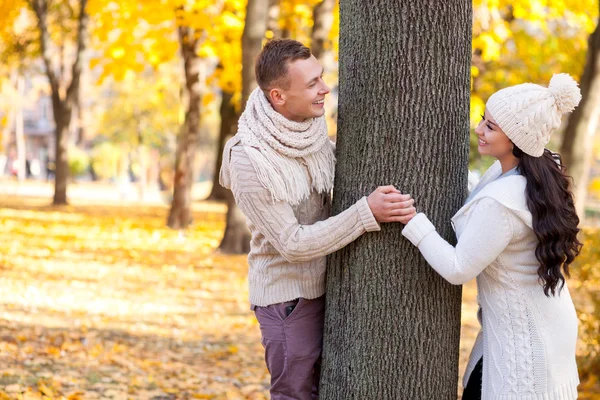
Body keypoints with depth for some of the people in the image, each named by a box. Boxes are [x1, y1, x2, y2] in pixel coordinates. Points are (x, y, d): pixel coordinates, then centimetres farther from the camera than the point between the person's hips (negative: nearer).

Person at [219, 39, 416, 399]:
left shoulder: (312, 126, -6)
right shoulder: (250, 160, -26)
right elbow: (293, 243, -24)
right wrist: (367, 214, -30)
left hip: (325, 285, 7)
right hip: (289, 295, -7)